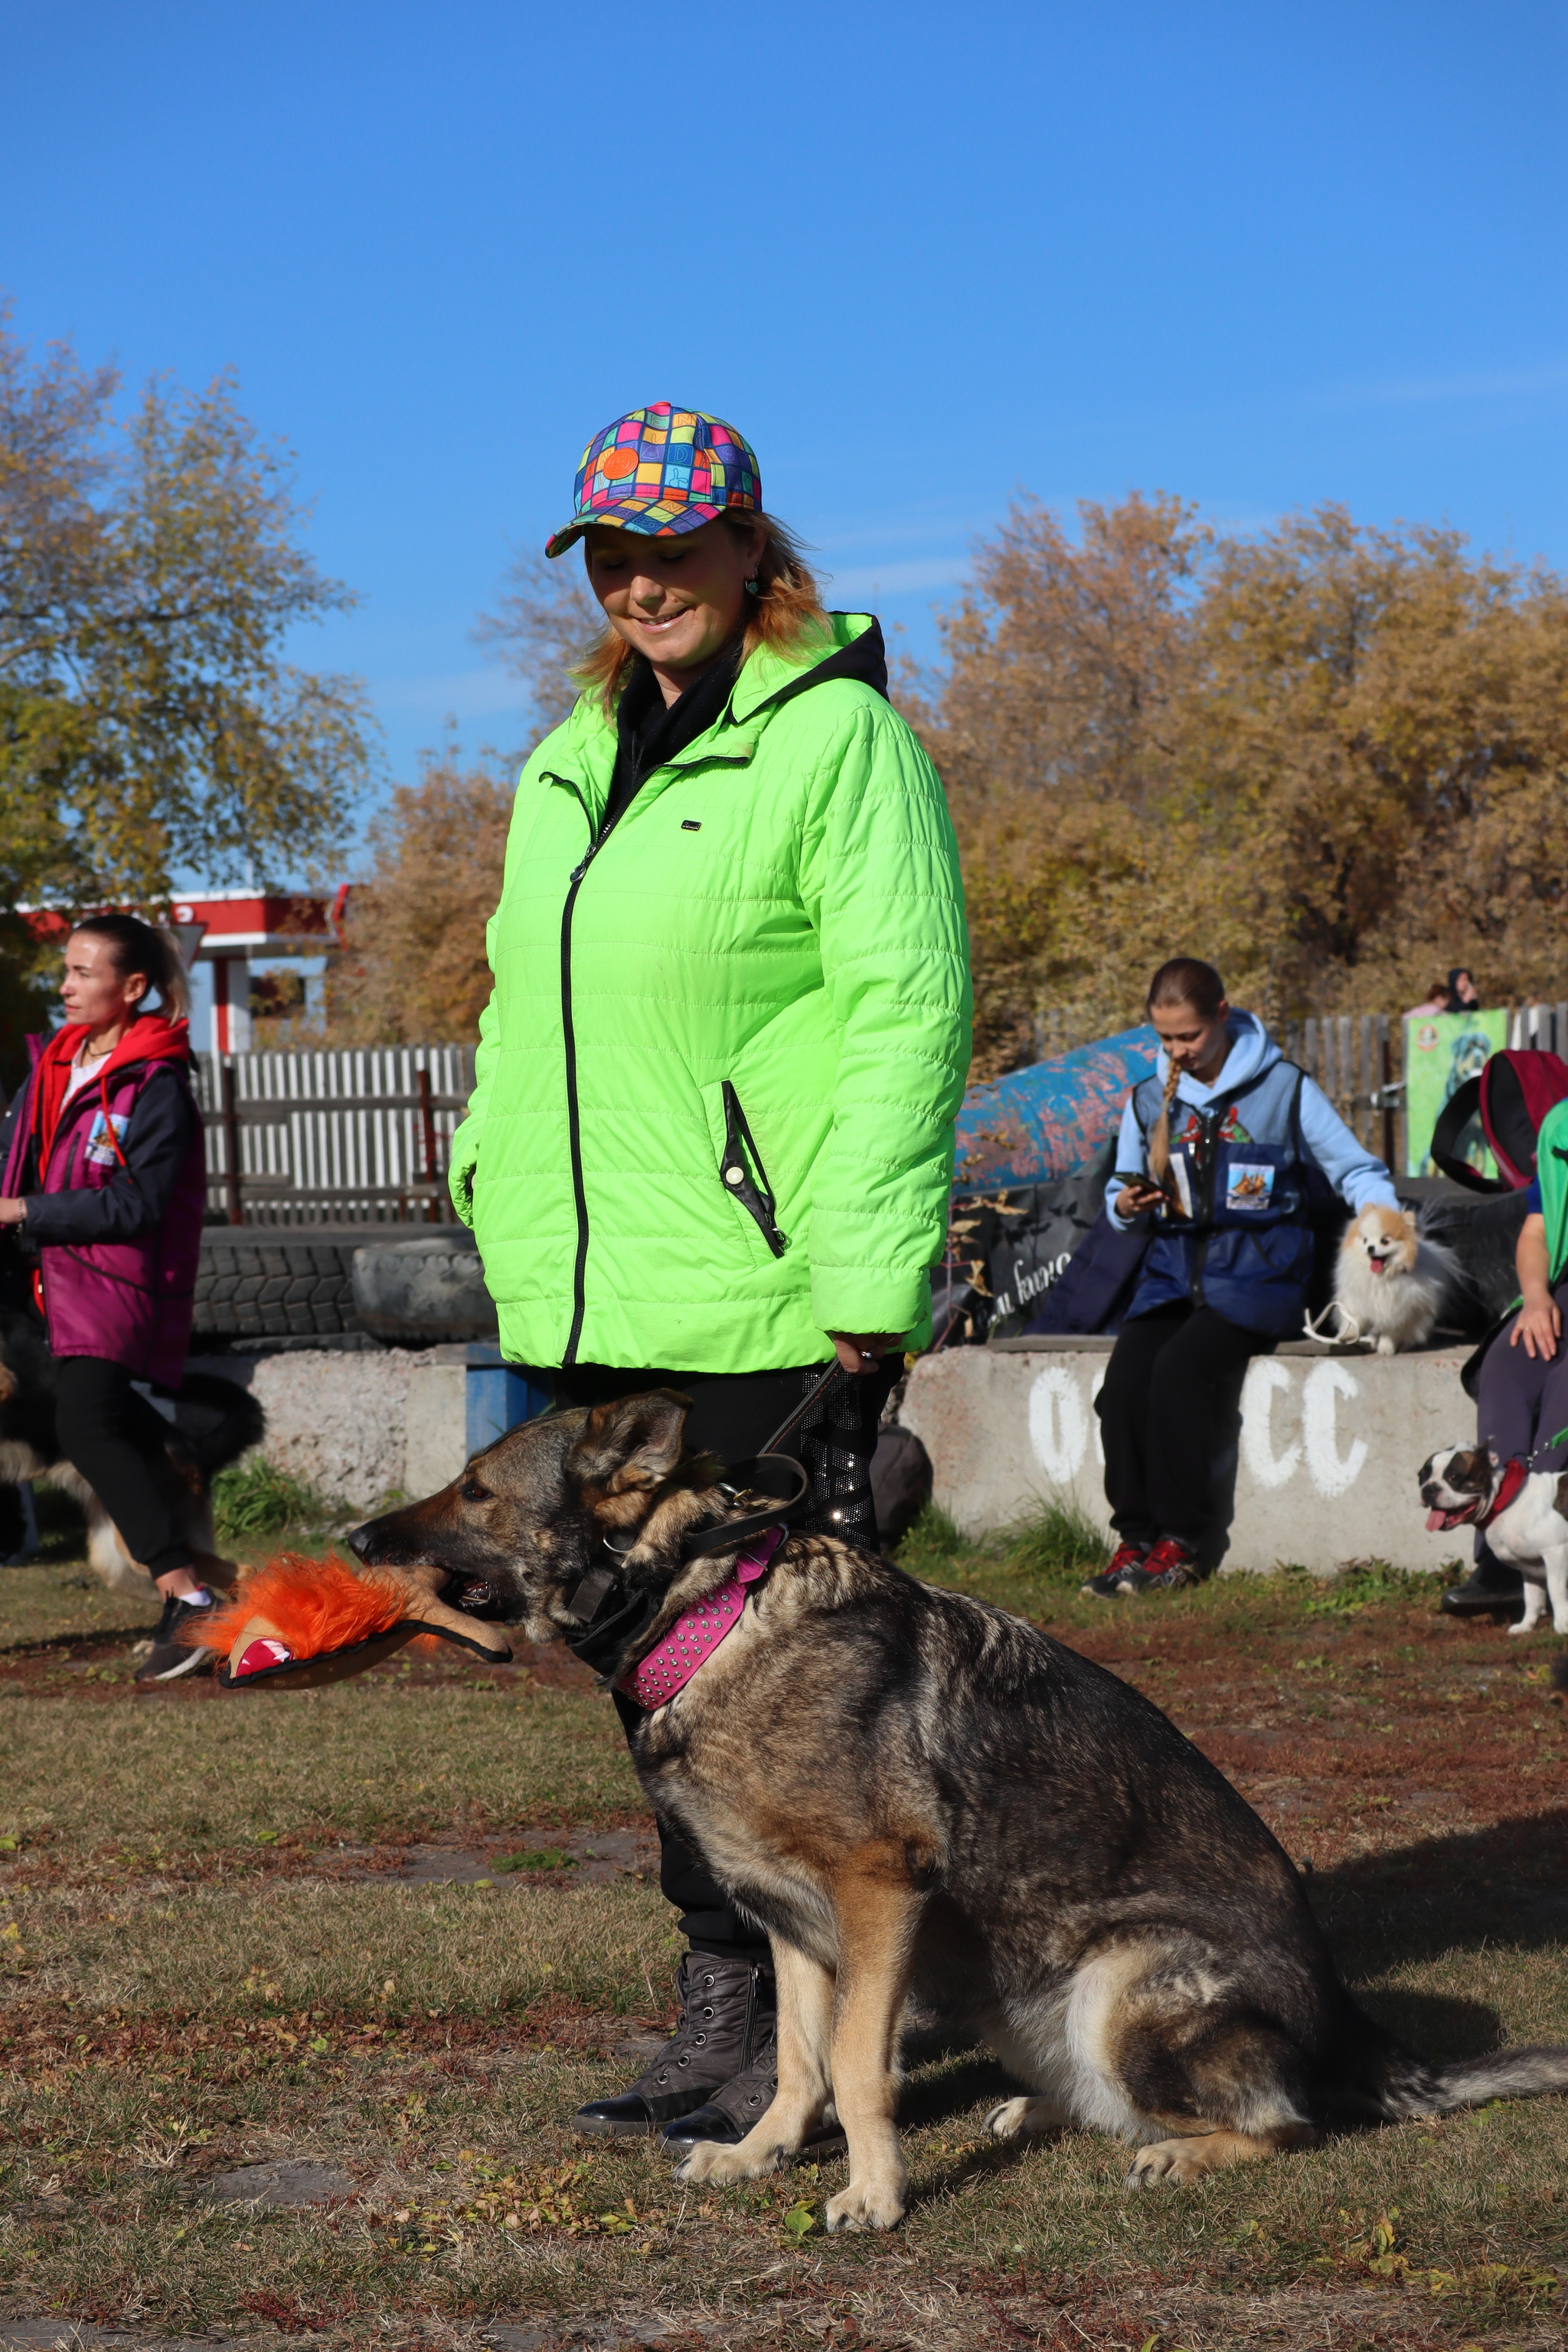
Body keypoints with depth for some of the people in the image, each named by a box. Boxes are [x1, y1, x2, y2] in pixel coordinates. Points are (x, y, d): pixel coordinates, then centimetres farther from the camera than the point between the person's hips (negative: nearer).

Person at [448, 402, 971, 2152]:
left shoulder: (837, 734, -6)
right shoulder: (570, 766, 19)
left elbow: (907, 1006, -13)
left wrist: (870, 1282, -18)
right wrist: (504, 1205, 17)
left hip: (760, 1303, -8)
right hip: (592, 1308, 8)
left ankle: (780, 2043, 5)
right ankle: (733, 2003, 20)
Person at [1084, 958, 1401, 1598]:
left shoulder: (1284, 1088, 2)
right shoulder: (1149, 1100, 14)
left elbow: (1356, 1170, 5)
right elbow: (1123, 1197, 20)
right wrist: (1126, 1207, -5)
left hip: (1255, 1277, -4)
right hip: (1173, 1275, 4)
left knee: (1179, 1370, -29)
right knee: (1124, 1376, -23)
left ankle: (1179, 1542, -19)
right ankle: (1135, 1539, -14)